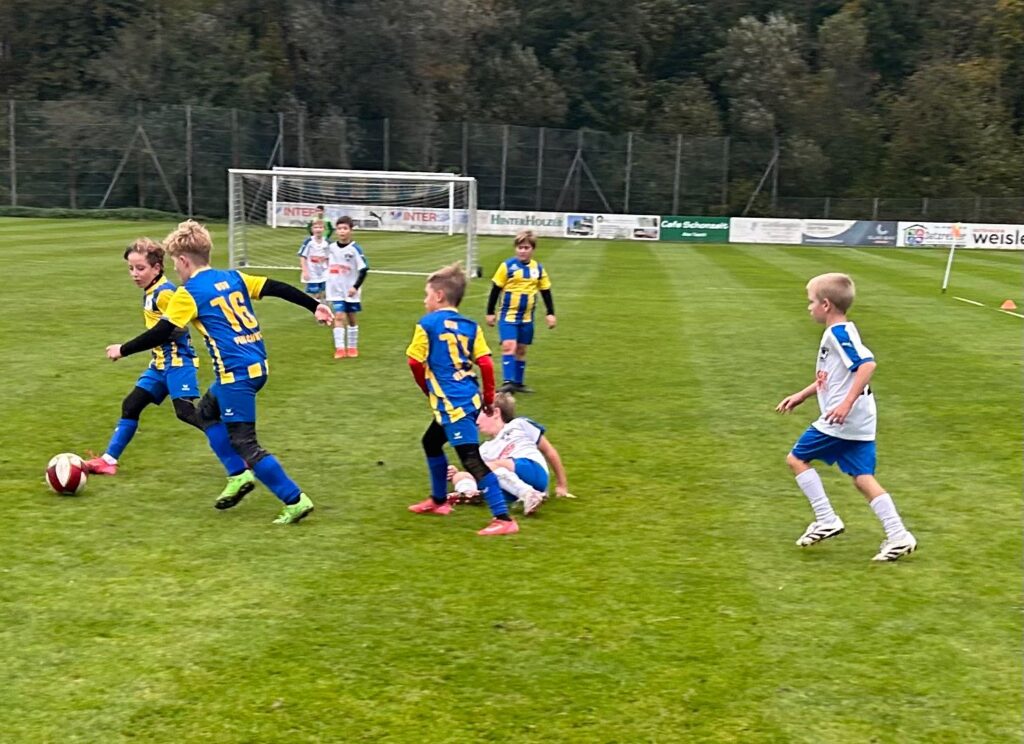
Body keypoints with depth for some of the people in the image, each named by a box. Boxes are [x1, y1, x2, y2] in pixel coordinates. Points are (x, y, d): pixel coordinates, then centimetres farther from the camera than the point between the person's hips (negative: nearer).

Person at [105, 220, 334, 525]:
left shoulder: (188, 294, -7)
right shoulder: (234, 278, 12)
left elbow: (161, 333, -7)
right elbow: (278, 288, 9)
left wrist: (123, 349, 5)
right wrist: (314, 305, 14)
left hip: (236, 374, -9)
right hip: (258, 366, 9)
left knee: (244, 442, -4)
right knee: (206, 413, 24)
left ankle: (296, 500, -9)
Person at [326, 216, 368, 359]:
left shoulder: (355, 249, -12)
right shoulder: (331, 247, 1)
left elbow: (363, 269, -13)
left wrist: (356, 287, -20)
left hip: (351, 291, -2)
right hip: (336, 290, 2)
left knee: (352, 318, 10)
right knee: (339, 316, -9)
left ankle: (352, 347, 24)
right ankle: (339, 348, -11)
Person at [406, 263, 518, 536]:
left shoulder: (427, 324, -7)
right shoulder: (470, 326, 9)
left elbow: (416, 362, -6)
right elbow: (486, 363, 2)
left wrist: (428, 389, 11)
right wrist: (489, 397, 12)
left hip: (451, 404, -8)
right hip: (470, 400, 8)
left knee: (472, 460, -10)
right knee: (431, 442, 27)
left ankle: (504, 518, -16)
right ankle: (438, 500, 41)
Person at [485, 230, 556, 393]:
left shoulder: (538, 269, 3)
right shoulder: (507, 266, -8)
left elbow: (546, 292, 11)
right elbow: (495, 289, -3)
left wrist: (550, 313, 5)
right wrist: (490, 312, -2)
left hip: (527, 318, 4)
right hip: (508, 315, -4)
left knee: (521, 349, 11)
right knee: (509, 346, -17)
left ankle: (518, 383, 21)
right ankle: (508, 382, -16)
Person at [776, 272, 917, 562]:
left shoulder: (839, 333, -14)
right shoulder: (841, 332, 17)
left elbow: (867, 364, -27)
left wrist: (847, 402, -31)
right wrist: (801, 395, 31)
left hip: (842, 419, -9)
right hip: (860, 422, 9)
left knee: (797, 458, 5)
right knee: (862, 478, 8)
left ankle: (827, 520, 4)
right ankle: (898, 536, 2)